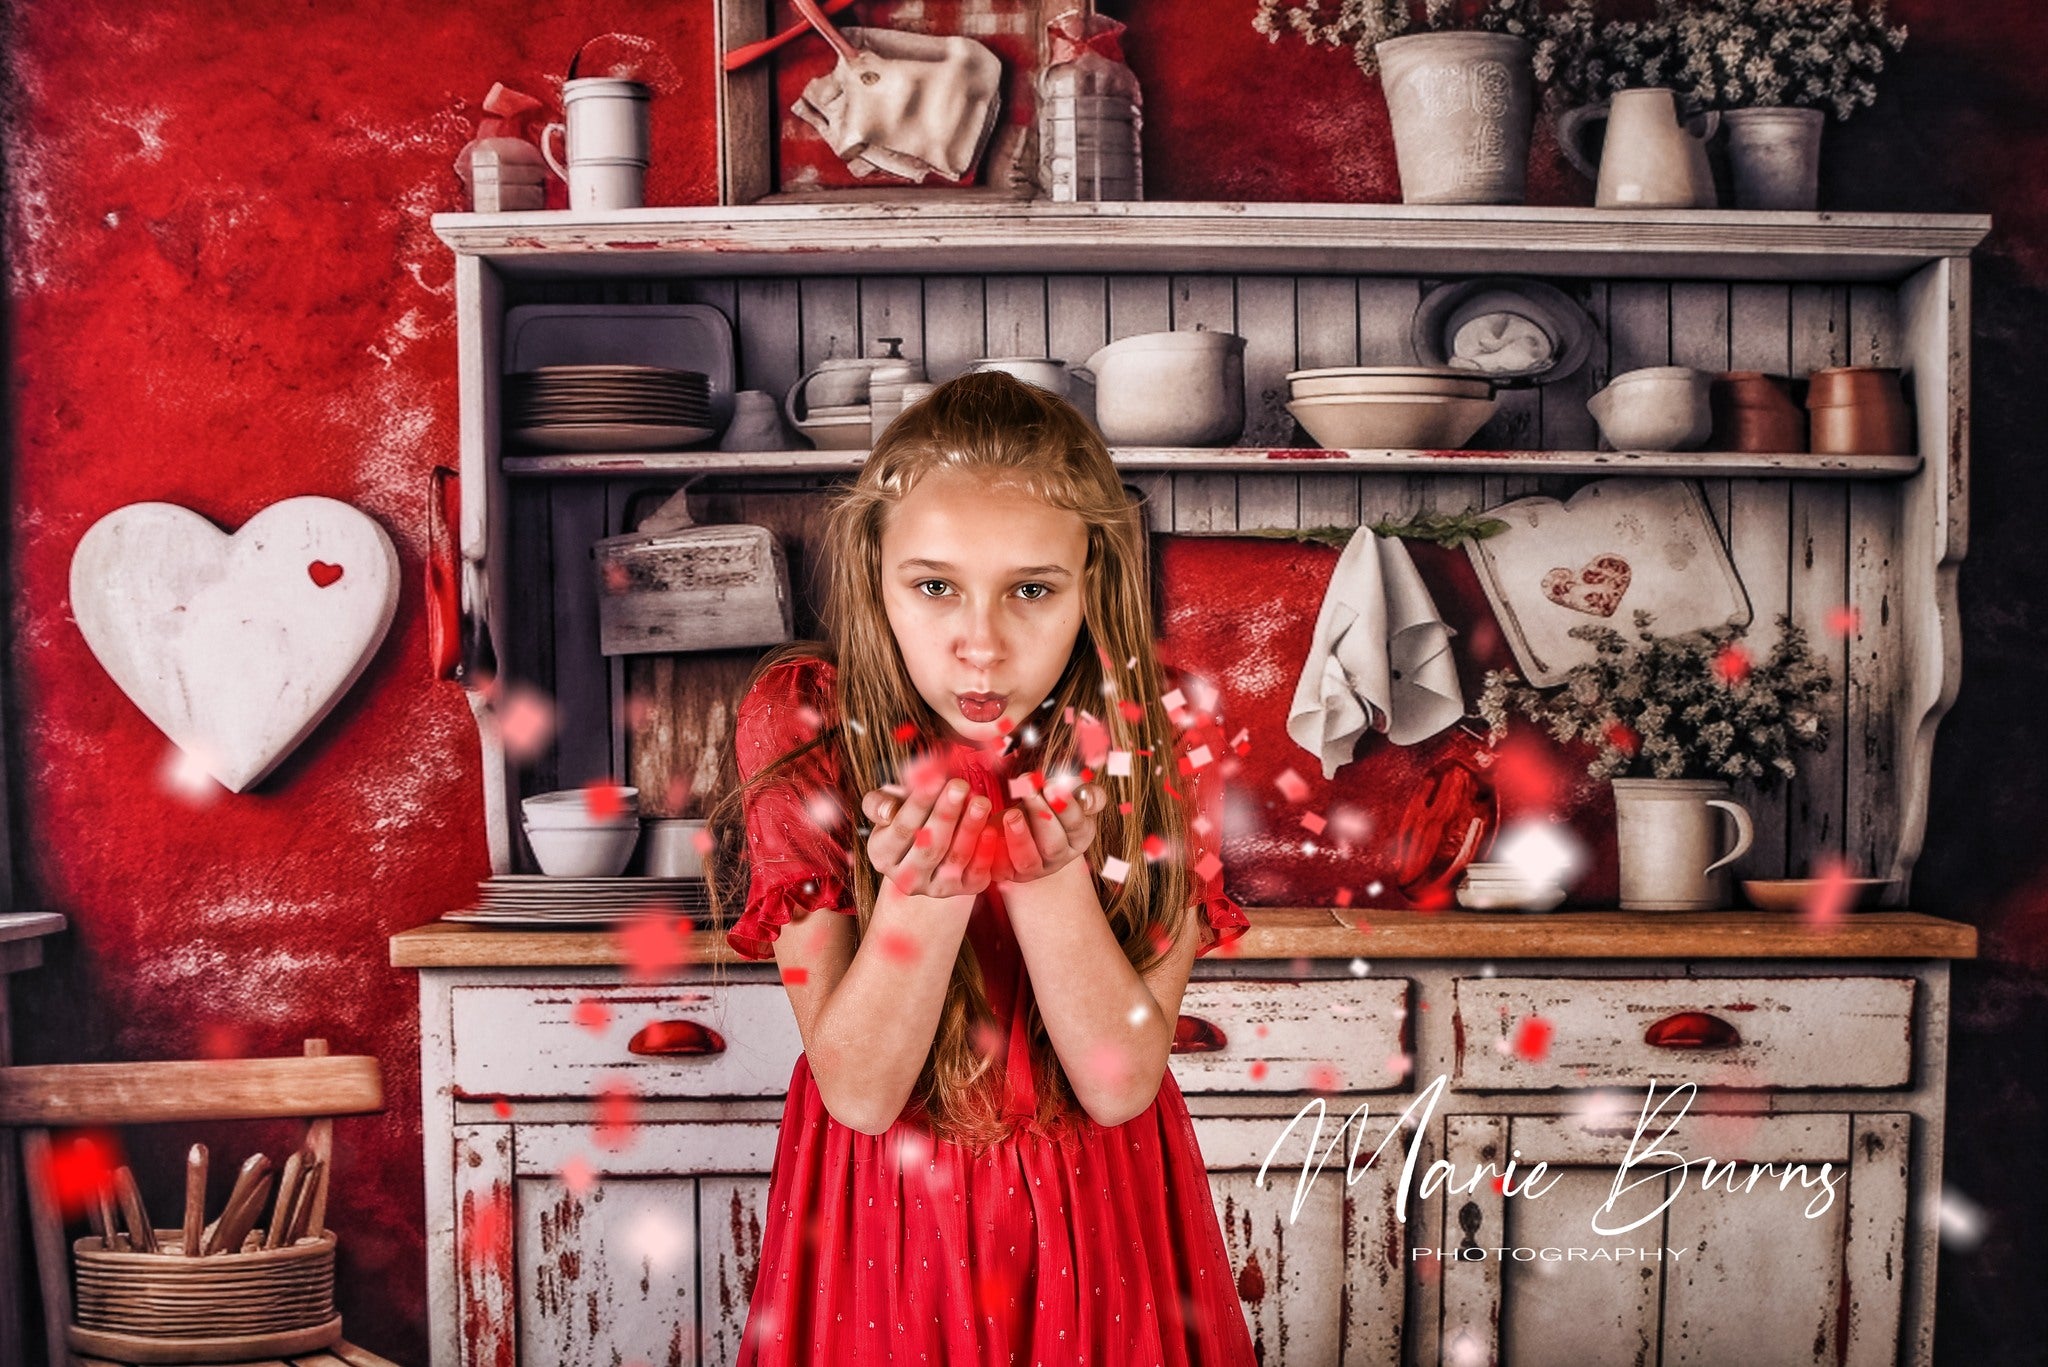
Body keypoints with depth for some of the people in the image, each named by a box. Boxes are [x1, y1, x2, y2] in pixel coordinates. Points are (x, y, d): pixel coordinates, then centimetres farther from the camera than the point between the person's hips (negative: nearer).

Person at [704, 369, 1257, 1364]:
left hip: (1094, 1214, 1)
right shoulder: (800, 727, -18)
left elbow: (1121, 1083, -18)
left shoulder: (1161, 747, -15)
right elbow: (859, 1091, -19)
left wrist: (1050, 871, -33)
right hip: (882, 1216, -1)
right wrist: (925, 884, -36)